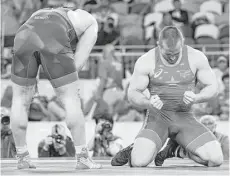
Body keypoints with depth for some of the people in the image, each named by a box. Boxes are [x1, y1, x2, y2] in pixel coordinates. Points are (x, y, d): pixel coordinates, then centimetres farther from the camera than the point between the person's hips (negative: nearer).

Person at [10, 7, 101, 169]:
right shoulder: (90, 22, 34)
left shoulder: (39, 14, 44)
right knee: (71, 100, 11)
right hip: (53, 41, -3)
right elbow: (77, 64, 20)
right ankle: (82, 158, 12)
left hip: (24, 36, 3)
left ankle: (22, 158, 22)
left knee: (20, 100, 20)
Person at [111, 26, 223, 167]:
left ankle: (177, 149, 12)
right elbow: (133, 93, -2)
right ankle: (133, 151, 11)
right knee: (139, 161, -31)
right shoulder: (146, 61, -8)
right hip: (158, 117, -2)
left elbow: (213, 88, 2)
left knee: (216, 160, -19)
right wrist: (148, 103, -25)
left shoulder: (196, 58, -4)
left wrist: (196, 98, -21)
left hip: (185, 118, 2)